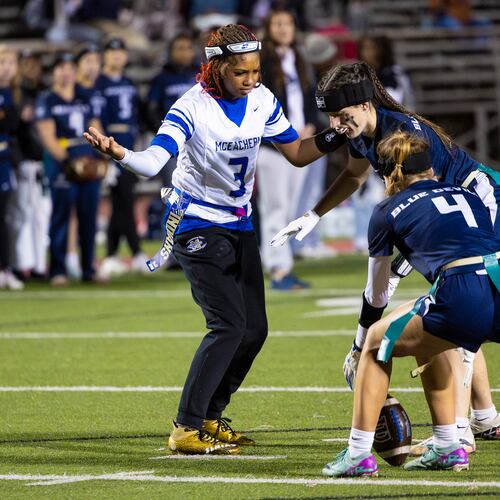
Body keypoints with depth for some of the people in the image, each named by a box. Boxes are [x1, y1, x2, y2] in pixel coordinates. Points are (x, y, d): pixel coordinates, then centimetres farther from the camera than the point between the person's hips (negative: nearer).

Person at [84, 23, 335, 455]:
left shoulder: (262, 100, -3)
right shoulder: (193, 108, -21)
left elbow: (297, 153, 8)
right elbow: (153, 161, -33)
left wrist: (332, 136, -10)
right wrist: (118, 153, -52)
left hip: (239, 224, 7)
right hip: (196, 224, -7)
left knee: (255, 328, 4)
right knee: (229, 325, -18)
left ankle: (209, 417, 20)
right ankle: (186, 430, -13)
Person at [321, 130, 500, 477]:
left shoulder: (388, 212, 17)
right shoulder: (467, 194, 28)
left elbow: (377, 293, 28)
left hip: (462, 298, -5)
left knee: (378, 342, 19)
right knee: (426, 342, 33)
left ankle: (359, 454, 16)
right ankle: (448, 449, 32)